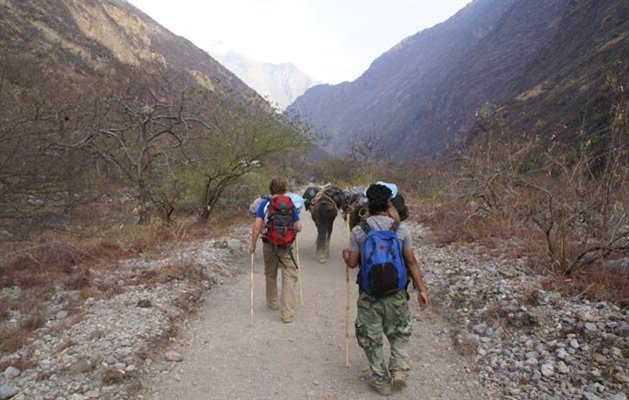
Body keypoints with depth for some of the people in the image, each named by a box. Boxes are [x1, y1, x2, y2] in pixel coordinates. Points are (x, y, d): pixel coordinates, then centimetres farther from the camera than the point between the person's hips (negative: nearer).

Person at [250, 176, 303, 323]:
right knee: (289, 276, 0)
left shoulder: (264, 203, -5)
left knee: (270, 274, 21)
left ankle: (272, 303, 39)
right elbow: (299, 227, -4)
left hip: (269, 244, 2)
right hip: (285, 246, -1)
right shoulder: (290, 204, -4)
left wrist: (253, 244, -4)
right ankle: (287, 313, -5)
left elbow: (257, 226, -12)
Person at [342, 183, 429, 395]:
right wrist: (421, 289, 4)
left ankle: (381, 380, 22)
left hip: (369, 293, -1)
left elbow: (352, 263, -4)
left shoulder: (358, 231, -8)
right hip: (396, 292, 1)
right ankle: (399, 367, 6)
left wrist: (345, 254, 18)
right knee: (399, 333, 22)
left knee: (371, 337, 15)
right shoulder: (401, 228, -6)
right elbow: (411, 261, -4)